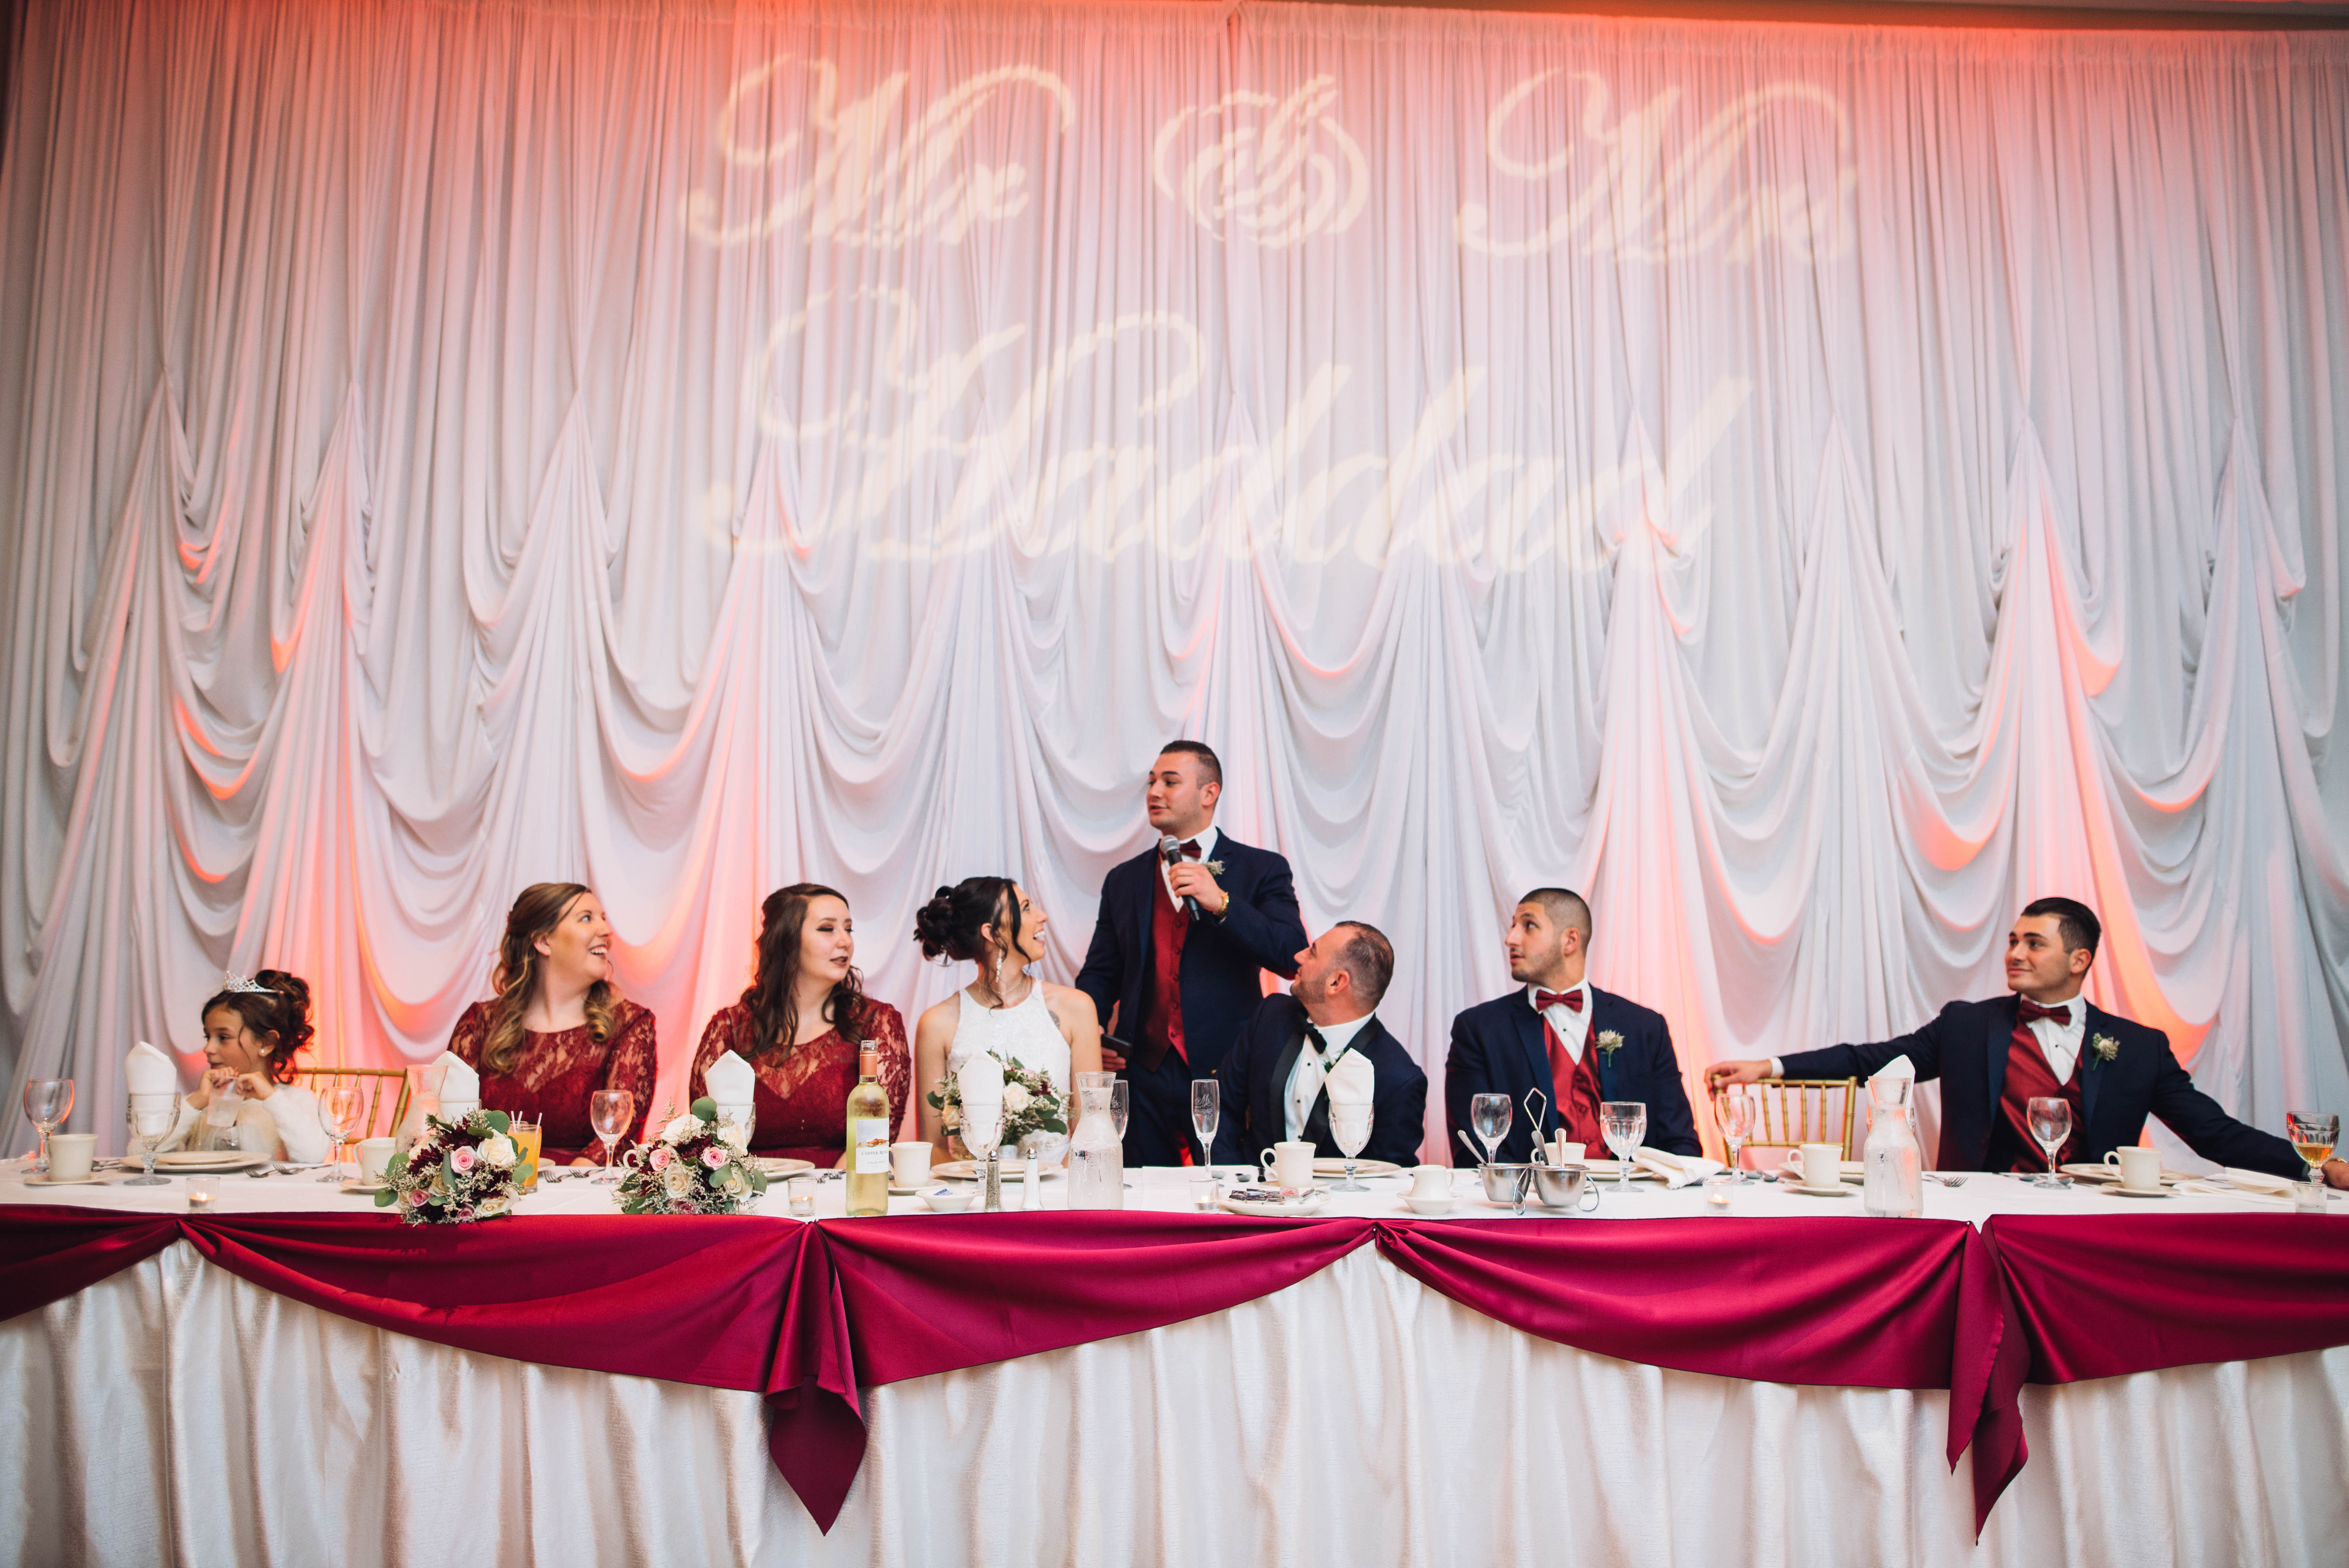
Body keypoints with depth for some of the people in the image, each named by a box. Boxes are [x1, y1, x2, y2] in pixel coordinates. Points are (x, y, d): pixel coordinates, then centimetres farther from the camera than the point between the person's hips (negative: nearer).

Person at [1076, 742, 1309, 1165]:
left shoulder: (1262, 871, 3)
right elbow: (1100, 974, 19)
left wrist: (1221, 903, -19)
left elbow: (1293, 957, -10)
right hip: (1145, 1076, 3)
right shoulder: (1123, 880, 15)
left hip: (1228, 1073, -3)